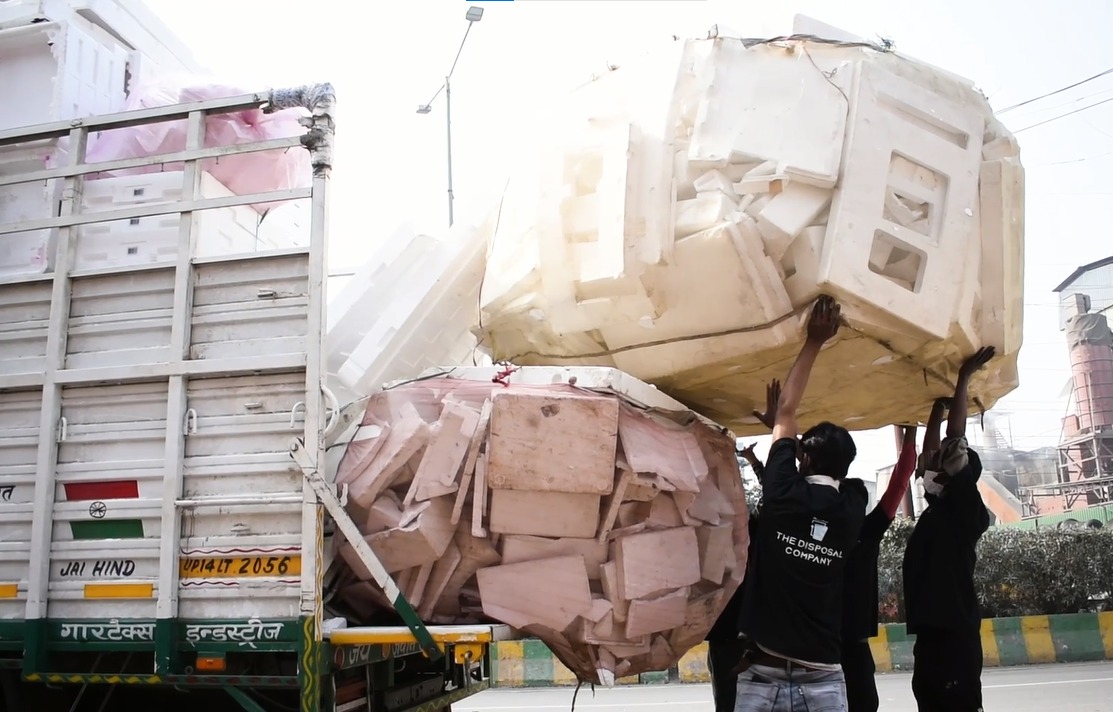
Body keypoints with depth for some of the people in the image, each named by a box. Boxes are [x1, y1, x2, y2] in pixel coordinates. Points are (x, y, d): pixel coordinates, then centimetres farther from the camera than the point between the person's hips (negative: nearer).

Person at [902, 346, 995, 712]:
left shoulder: (966, 509, -6)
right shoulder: (939, 509, 14)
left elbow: (955, 439, -12)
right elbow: (930, 453, 23)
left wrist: (963, 377, -7)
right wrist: (937, 409, 28)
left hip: (954, 633, -9)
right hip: (933, 633, 9)